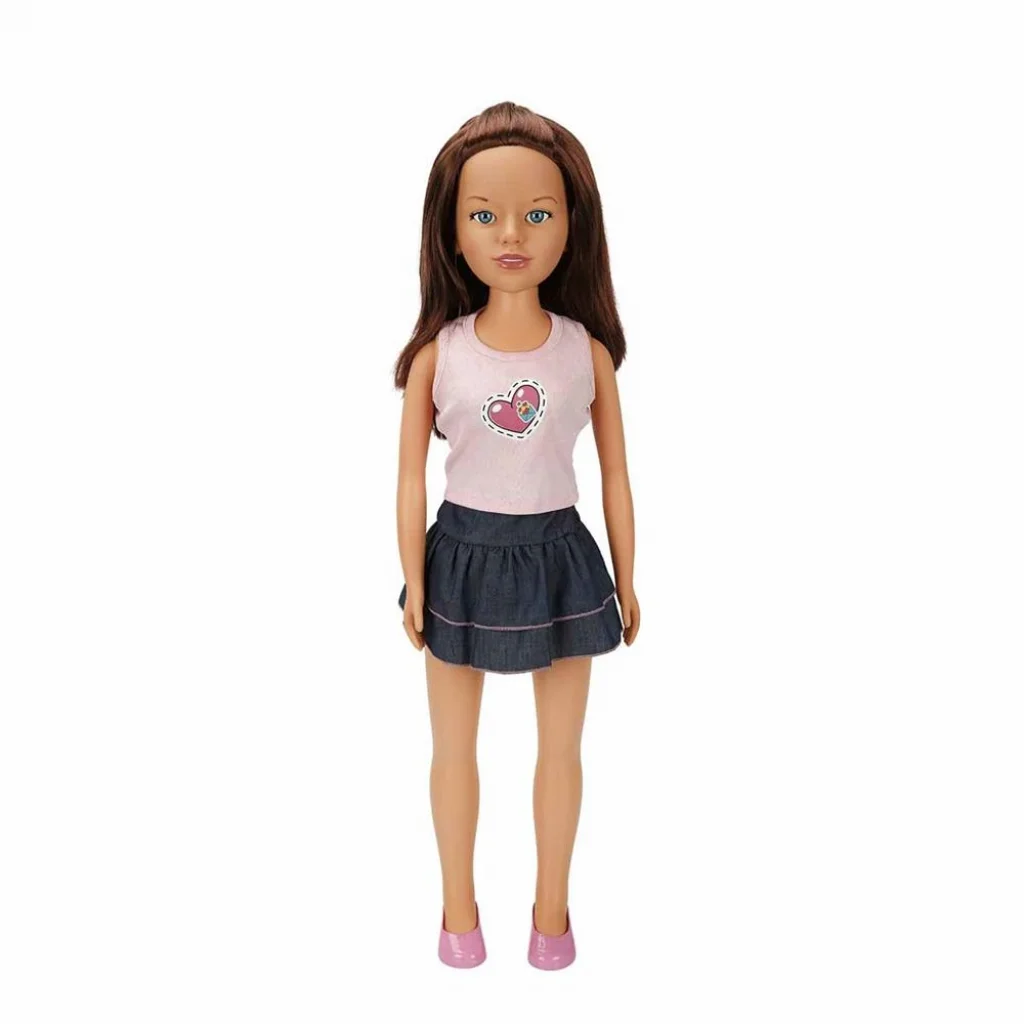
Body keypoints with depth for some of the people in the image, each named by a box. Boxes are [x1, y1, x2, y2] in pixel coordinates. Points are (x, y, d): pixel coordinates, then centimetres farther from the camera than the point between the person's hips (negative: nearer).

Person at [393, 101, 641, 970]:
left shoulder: (587, 350, -8)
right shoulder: (438, 352, -9)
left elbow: (616, 476, 0)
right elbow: (412, 476, -3)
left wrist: (627, 581, 4)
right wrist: (413, 583, -1)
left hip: (560, 558, 1)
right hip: (464, 558, 0)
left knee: (561, 748, 16)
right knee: (455, 749, 16)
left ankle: (553, 907, 38)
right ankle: (459, 906, 38)